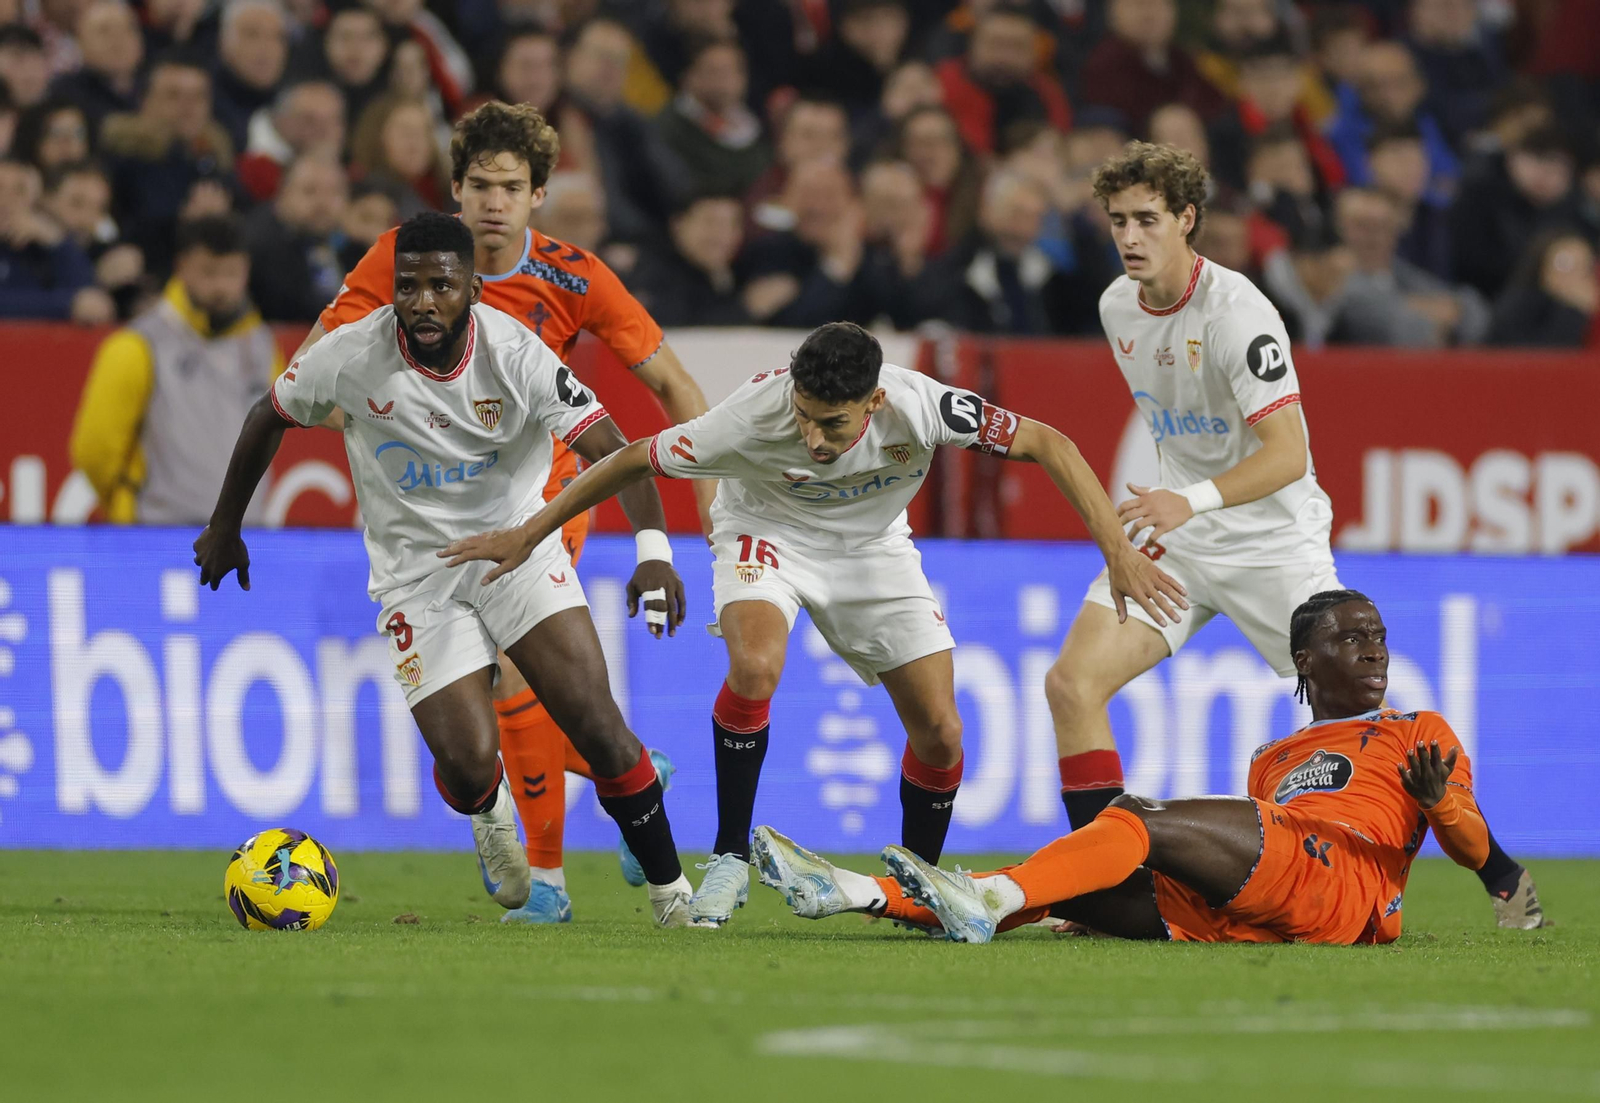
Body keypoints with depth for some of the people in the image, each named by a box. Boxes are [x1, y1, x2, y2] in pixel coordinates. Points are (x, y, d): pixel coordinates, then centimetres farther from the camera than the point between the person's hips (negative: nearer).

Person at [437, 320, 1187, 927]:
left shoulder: (919, 406, -34)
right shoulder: (753, 418, -36)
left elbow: (1047, 444, -22)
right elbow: (635, 462, -21)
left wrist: (1117, 549, -28)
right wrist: (528, 536, -14)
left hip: (873, 547, 2)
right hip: (767, 535, -2)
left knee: (940, 732, -6)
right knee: (755, 666, -33)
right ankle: (730, 857, -14)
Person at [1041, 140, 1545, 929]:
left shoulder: (1236, 313, -21)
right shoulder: (1118, 309, 2)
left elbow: (1287, 453, -29)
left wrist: (1195, 500, -42)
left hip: (1274, 539, -6)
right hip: (1176, 538, 6)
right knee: (1072, 684, -11)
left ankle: (1501, 877, 11)